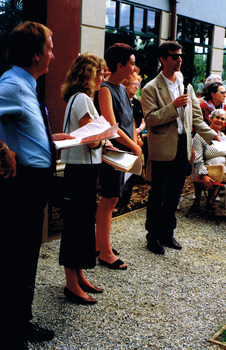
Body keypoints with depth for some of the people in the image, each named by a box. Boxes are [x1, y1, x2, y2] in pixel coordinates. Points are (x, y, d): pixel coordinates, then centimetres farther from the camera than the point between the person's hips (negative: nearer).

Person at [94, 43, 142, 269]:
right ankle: (105, 253, 5)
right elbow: (112, 127, -21)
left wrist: (134, 144, 7)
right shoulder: (105, 90, -15)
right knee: (110, 200, -4)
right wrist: (135, 147, -11)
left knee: (109, 200, 13)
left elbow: (130, 121, 20)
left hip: (124, 151, 9)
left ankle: (100, 244, 25)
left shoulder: (122, 89, 14)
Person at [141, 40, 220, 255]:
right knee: (158, 195, 4)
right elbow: (150, 119, -16)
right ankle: (153, 236, 19)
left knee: (174, 194, 14)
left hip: (182, 148, 6)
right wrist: (174, 106, -23)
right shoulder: (151, 89, -7)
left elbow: (196, 117, 13)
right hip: (162, 150, -6)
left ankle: (167, 233, 29)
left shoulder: (187, 87, 12)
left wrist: (212, 135, 4)